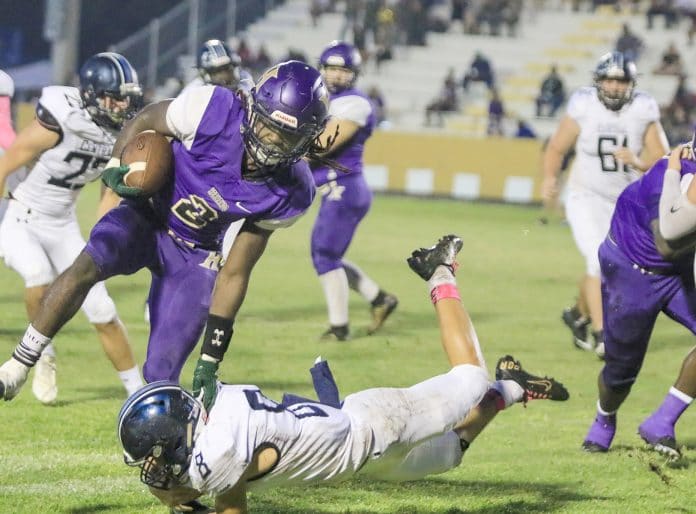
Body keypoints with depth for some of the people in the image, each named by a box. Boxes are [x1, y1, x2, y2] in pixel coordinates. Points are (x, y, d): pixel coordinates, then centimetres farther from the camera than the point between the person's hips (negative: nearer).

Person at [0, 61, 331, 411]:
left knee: (162, 375, -7)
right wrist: (115, 168, -22)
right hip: (146, 216, -1)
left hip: (194, 255, 1)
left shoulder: (288, 194, -19)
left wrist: (211, 358, -13)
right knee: (85, 267, -33)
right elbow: (144, 121, -6)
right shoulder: (214, 111, -28)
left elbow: (235, 274, -11)